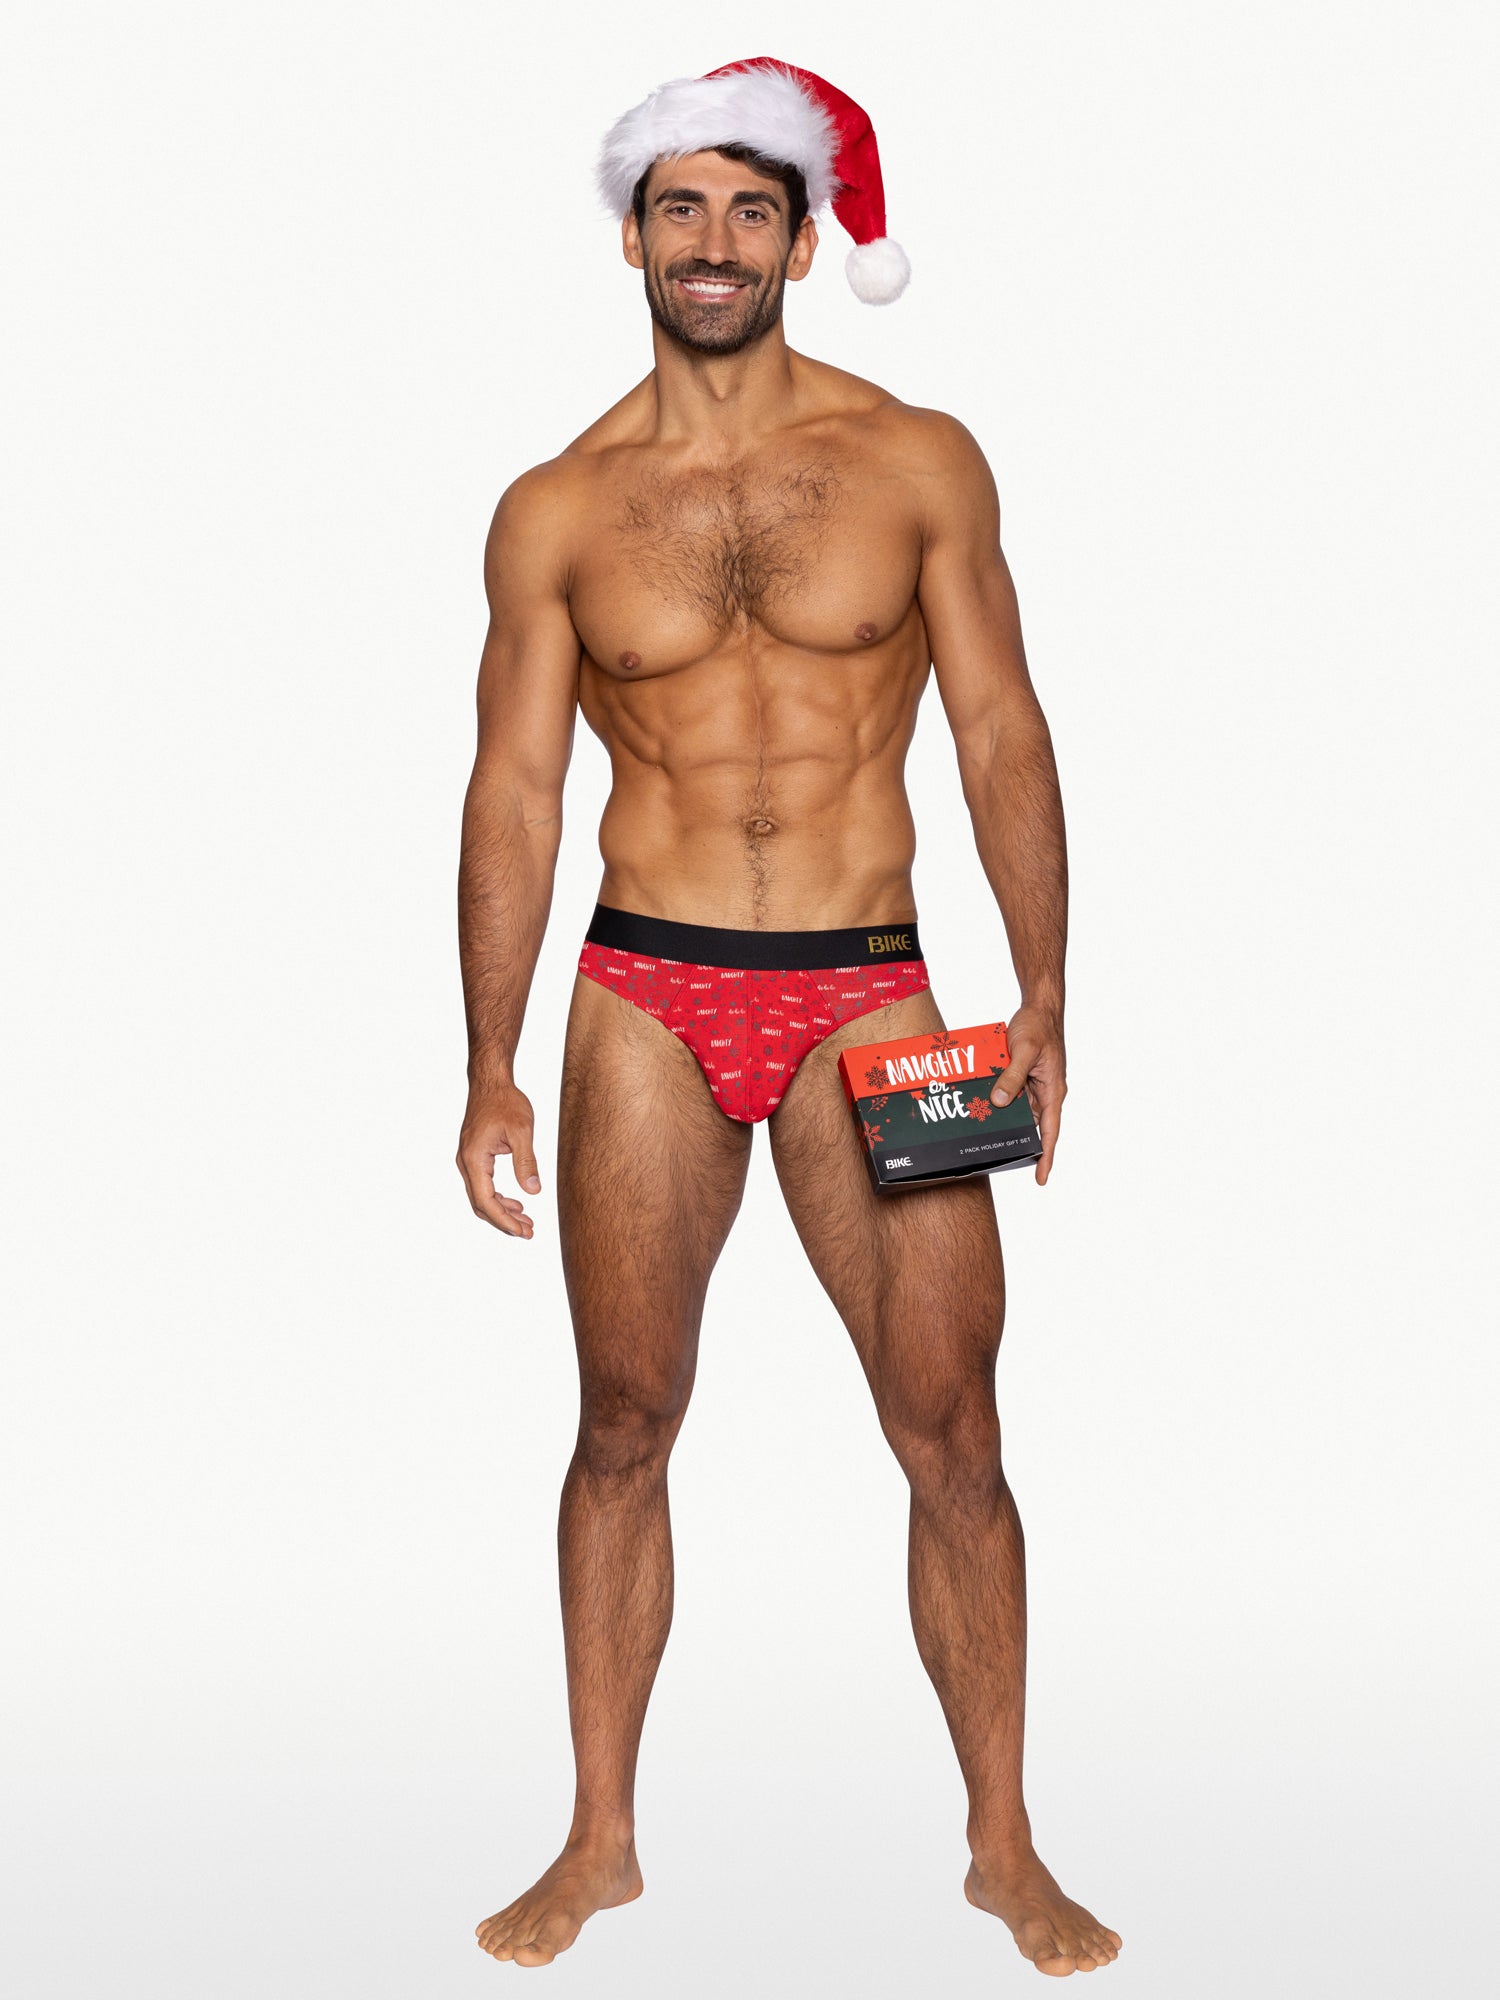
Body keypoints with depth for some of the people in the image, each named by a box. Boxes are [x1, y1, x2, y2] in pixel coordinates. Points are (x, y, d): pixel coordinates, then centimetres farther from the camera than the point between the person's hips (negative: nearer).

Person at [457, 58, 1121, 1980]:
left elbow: (1001, 735, 3)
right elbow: (513, 790, 6)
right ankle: (601, 1840, 21)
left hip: (867, 994, 0)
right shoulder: (555, 509, 5)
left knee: (953, 1433, 0)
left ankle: (1004, 1847, 16)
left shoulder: (919, 462, 3)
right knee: (622, 1424, 5)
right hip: (644, 998, 1)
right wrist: (492, 1068, 1)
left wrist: (1044, 995, -7)